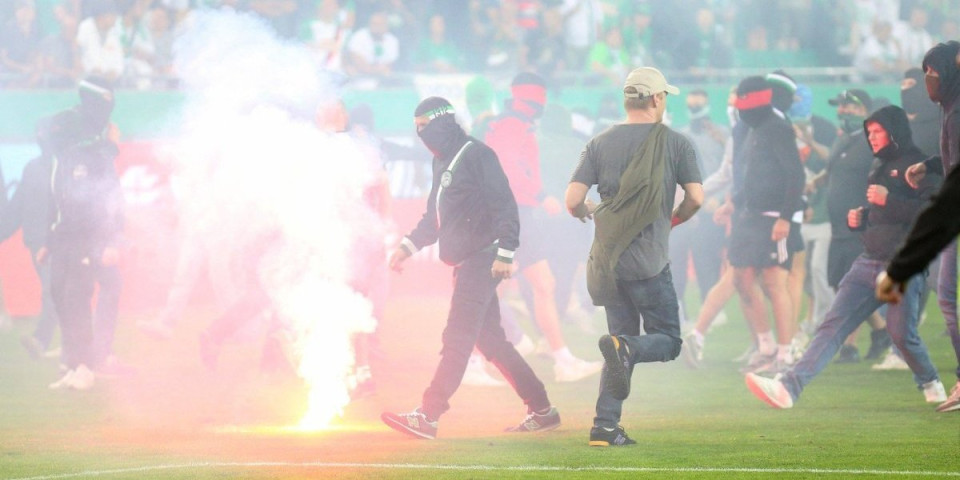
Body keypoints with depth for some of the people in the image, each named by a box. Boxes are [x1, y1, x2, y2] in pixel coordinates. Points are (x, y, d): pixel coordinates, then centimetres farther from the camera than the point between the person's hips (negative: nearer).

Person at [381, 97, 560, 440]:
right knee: (490, 340, 11)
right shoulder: (442, 161, 19)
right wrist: (408, 246, 15)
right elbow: (434, 217, 27)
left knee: (457, 338, -13)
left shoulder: (477, 155, -10)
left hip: (480, 259, -10)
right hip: (464, 262, 10)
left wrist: (505, 254, -23)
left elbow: (504, 206, -16)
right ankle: (542, 411, 17)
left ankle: (427, 417, -19)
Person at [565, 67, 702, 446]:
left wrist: (590, 213, 23)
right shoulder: (675, 142, 0)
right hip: (648, 263, -4)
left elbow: (573, 201, -1)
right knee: (667, 340, 8)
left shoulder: (600, 144, 6)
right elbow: (695, 197, -6)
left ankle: (606, 425, 3)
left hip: (607, 260, 4)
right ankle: (625, 348, -26)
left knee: (623, 336, 15)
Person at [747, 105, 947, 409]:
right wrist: (860, 219, 13)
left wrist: (888, 201, -18)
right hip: (868, 263, 7)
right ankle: (789, 387, -17)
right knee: (833, 326, -5)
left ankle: (930, 383, 19)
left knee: (901, 333, -11)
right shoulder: (879, 170, 22)